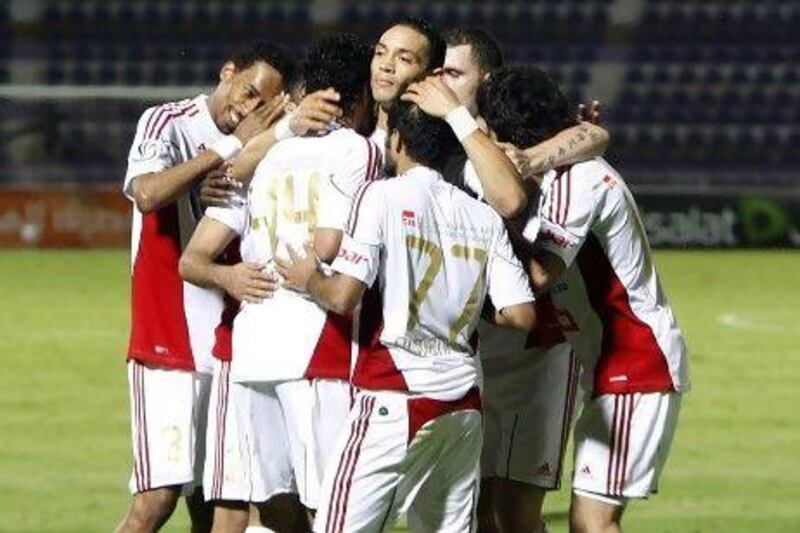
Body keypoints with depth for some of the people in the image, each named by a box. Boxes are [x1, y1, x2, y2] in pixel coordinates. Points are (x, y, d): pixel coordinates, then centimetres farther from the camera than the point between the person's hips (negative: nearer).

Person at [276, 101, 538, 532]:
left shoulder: (382, 196, -6)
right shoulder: (484, 218, 9)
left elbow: (343, 296, -14)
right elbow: (521, 314, 4)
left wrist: (308, 279, 8)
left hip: (395, 397, -6)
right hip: (464, 403, 6)